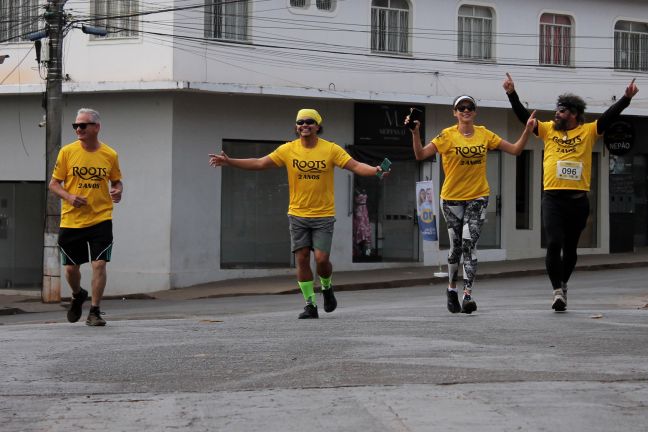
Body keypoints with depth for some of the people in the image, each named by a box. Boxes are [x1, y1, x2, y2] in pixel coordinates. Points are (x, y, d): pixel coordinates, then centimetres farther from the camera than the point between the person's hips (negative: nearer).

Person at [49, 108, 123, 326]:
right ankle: (78, 296, 39)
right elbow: (54, 183, 3)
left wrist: (118, 190, -8)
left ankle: (94, 312, 1)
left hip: (100, 219, -1)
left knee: (99, 264, -10)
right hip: (71, 220, 1)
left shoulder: (110, 155, 1)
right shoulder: (67, 152, -1)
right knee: (71, 268, 7)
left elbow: (117, 181, 16)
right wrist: (69, 197, -15)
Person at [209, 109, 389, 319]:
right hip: (298, 215, 2)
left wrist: (375, 170, -30)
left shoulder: (331, 149, -5)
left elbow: (355, 166, -11)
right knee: (302, 259, -1)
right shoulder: (288, 150, 0)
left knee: (321, 258, -9)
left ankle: (327, 287, 24)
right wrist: (229, 162, -4)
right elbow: (259, 163, 2)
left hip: (323, 215, -2)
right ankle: (310, 305, 7)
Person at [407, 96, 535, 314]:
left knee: (469, 244, -12)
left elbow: (515, 149, 7)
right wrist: (415, 133, -30)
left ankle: (468, 296, -16)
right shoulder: (447, 136, -7)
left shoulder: (484, 134, 3)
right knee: (456, 245, 6)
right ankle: (452, 288, 30)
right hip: (452, 198, -1)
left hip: (478, 197, 1)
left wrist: (528, 130, -6)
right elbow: (421, 155, -15)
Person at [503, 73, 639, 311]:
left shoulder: (588, 131, 6)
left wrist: (626, 98, -15)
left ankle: (562, 284, 29)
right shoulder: (548, 129, 10)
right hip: (553, 197, 0)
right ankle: (557, 289, -7)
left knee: (570, 247, 11)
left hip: (578, 199, 0)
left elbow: (610, 116, -3)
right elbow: (523, 116, 6)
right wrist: (512, 93, -3)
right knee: (554, 243, -12)